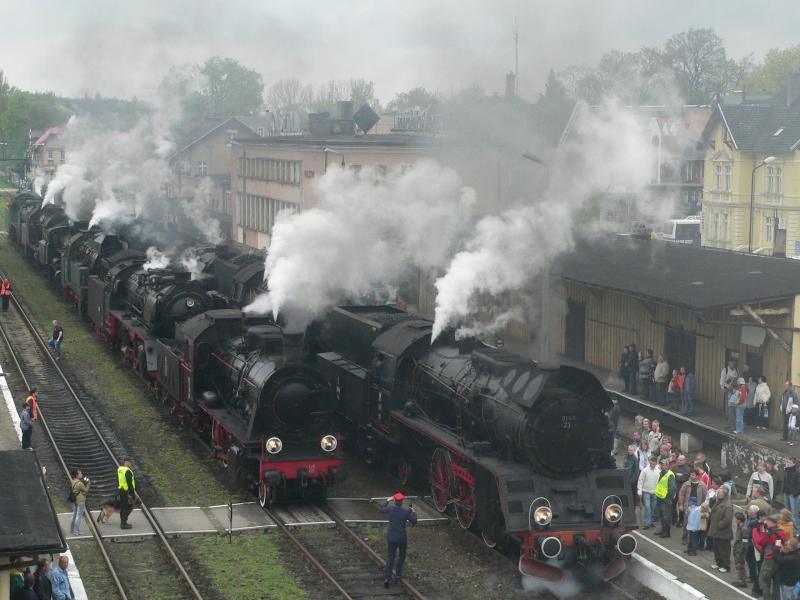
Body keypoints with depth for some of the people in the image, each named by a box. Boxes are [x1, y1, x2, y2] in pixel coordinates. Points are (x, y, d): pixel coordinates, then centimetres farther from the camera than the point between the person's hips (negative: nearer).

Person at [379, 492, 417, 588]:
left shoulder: (390, 509, -11)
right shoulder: (406, 512, -18)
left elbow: (382, 509, 12)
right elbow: (414, 522, -5)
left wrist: (387, 501, 25)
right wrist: (413, 512, 11)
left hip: (391, 537, 2)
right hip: (401, 538, -2)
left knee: (390, 557, 10)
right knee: (402, 554, 26)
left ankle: (387, 577, -3)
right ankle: (398, 573, 30)